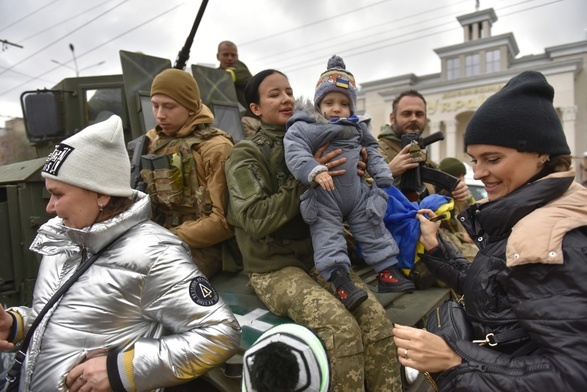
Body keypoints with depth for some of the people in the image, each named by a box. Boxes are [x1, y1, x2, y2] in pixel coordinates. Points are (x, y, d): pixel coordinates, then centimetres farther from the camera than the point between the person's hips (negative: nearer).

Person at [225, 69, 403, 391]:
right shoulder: (246, 154, -4)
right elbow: (255, 219, -17)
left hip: (318, 256, 5)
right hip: (274, 268, -4)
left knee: (376, 318, -16)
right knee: (342, 328, -24)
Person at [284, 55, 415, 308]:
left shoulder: (357, 128, 13)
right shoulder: (304, 127, -9)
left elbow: (371, 152, 22)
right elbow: (294, 150, -24)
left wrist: (382, 176, 11)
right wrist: (314, 171, -38)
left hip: (356, 191, 5)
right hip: (324, 195, -5)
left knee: (372, 229, 9)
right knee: (327, 234, -10)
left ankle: (387, 272, 20)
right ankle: (340, 282, -10)